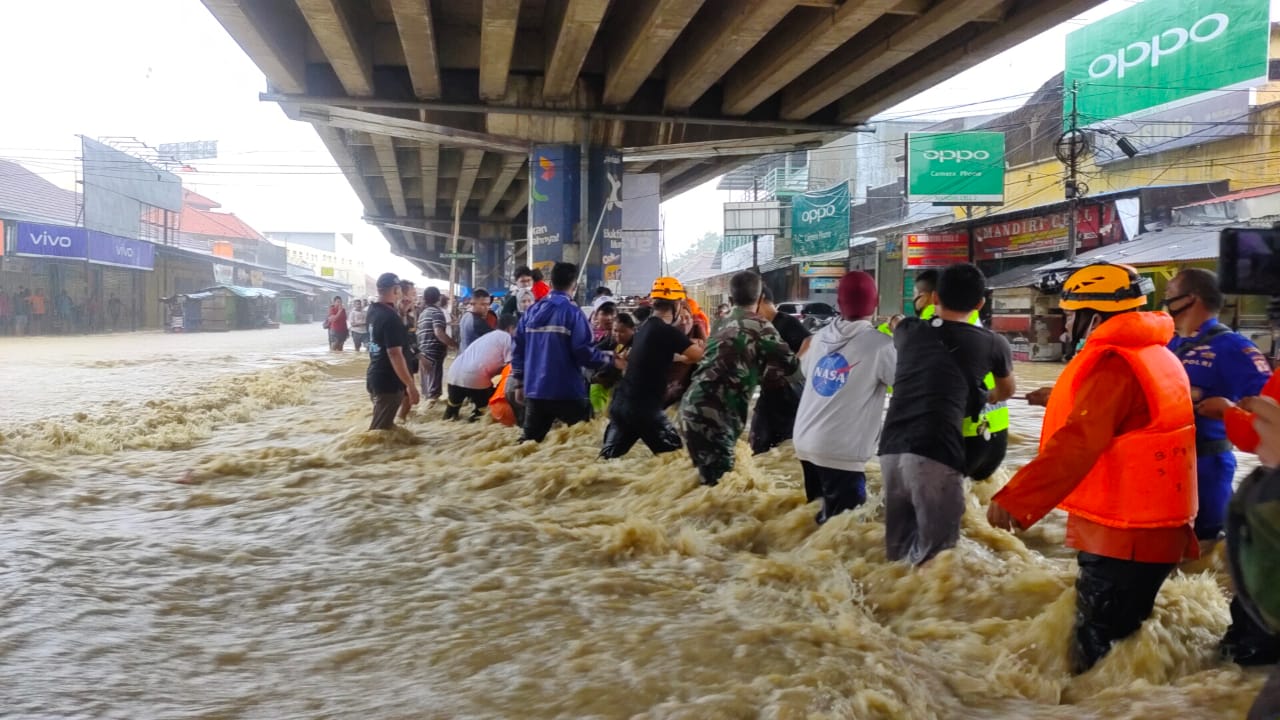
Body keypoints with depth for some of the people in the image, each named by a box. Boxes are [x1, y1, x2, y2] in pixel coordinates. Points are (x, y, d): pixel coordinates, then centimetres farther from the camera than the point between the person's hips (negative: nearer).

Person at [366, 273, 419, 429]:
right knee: (380, 429, -1)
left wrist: (397, 308, 13)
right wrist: (410, 385, -24)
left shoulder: (373, 310, 6)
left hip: (375, 377, 9)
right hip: (388, 382, -9)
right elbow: (394, 354, -26)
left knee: (383, 425, 22)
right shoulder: (390, 317, -22)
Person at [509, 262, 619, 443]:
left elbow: (518, 349, 9)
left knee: (530, 440, 12)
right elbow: (584, 351, -16)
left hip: (534, 390, 5)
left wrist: (519, 382, 17)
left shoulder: (532, 311, 7)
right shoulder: (572, 312, -11)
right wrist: (608, 359, 2)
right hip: (567, 390, -5)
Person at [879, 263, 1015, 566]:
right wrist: (988, 397, 52)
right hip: (935, 453, -5)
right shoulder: (990, 343, 9)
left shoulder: (908, 330, 16)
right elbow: (1007, 390, 30)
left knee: (899, 547, 16)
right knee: (934, 552, 1)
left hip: (891, 446, 5)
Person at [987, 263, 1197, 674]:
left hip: (1121, 533, -10)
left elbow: (1077, 442, -28)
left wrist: (1015, 499, -30)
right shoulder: (1156, 355, 13)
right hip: (1152, 525, 10)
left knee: (1097, 647, -2)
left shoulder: (1112, 363, -19)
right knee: (1120, 632, 19)